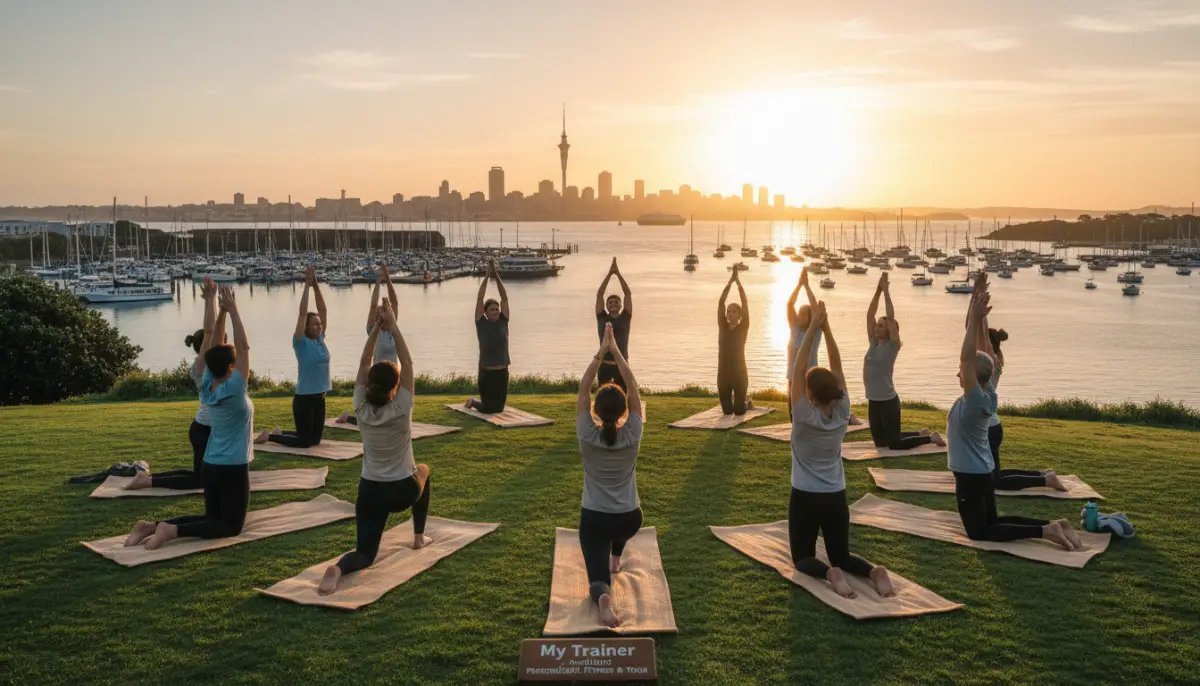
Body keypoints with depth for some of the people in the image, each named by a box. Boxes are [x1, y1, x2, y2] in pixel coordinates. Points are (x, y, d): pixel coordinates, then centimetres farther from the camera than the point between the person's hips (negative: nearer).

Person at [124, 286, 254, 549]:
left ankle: (154, 525, 2)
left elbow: (214, 343, 4)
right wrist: (233, 311, -15)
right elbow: (244, 347, -17)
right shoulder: (233, 390, -18)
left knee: (214, 518, 19)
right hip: (232, 469, -8)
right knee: (230, 525, 3)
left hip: (210, 466, 8)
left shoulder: (207, 387, 0)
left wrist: (222, 312, 0)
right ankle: (172, 530, -17)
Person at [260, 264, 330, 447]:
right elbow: (302, 313, -18)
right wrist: (307, 285, -17)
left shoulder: (320, 339, 6)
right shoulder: (301, 342, -11)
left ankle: (281, 432, 35)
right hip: (304, 398, -7)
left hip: (319, 397, 7)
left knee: (315, 439, 15)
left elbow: (323, 309, 4)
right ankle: (268, 436, 17)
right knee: (304, 441, -3)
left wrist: (316, 285, -3)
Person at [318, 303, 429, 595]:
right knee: (422, 472, 35)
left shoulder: (361, 410, -8)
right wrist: (393, 326, -12)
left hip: (371, 492, 2)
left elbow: (364, 364, -3)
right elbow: (407, 363, -13)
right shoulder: (401, 409, -16)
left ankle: (338, 569, -32)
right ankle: (419, 537, 36)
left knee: (365, 554, 4)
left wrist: (376, 328, -7)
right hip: (404, 491, -2)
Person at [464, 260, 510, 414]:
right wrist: (487, 276, -13)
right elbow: (480, 298, -10)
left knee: (499, 407, 11)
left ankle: (480, 401, 44)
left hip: (502, 372, 3)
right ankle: (473, 402, 33)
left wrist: (496, 275, -9)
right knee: (488, 409, 0)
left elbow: (505, 298, -3)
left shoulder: (503, 322, 2)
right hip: (486, 372, -3)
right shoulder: (481, 324, -5)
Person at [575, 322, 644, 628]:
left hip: (594, 520, -2)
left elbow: (583, 389, -8)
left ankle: (603, 596, -35)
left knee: (598, 575, -2)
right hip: (630, 519, 2)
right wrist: (616, 351, -9)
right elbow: (633, 388, -8)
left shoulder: (587, 436, -15)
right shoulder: (633, 435, -13)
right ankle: (615, 559, 48)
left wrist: (600, 353, -10)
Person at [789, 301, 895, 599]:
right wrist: (826, 328, -8)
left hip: (805, 497, -4)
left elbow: (798, 368, -16)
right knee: (841, 555, 18)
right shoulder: (842, 413, -6)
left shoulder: (804, 416, -16)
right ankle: (874, 571, -13)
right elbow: (837, 366, -4)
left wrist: (813, 327, -17)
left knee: (802, 557, 11)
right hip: (836, 498, 4)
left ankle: (829, 574, -22)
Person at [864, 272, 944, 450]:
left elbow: (891, 317, -19)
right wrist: (878, 290, -1)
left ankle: (932, 438, 18)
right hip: (873, 401, 7)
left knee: (894, 444, -4)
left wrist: (886, 291, -16)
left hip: (888, 401, -7)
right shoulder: (873, 343, 6)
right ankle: (921, 433, 36)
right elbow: (870, 314, 4)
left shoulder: (892, 346, -10)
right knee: (880, 441, 17)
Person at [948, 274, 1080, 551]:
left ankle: (1044, 531, -8)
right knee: (991, 521, 21)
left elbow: (966, 357, -33)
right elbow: (974, 355, -1)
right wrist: (977, 316, -4)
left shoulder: (975, 400, -22)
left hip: (970, 476, -9)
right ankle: (1053, 525, 10)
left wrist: (974, 318, -34)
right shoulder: (985, 391, 0)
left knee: (979, 532, 1)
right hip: (982, 472, 9)